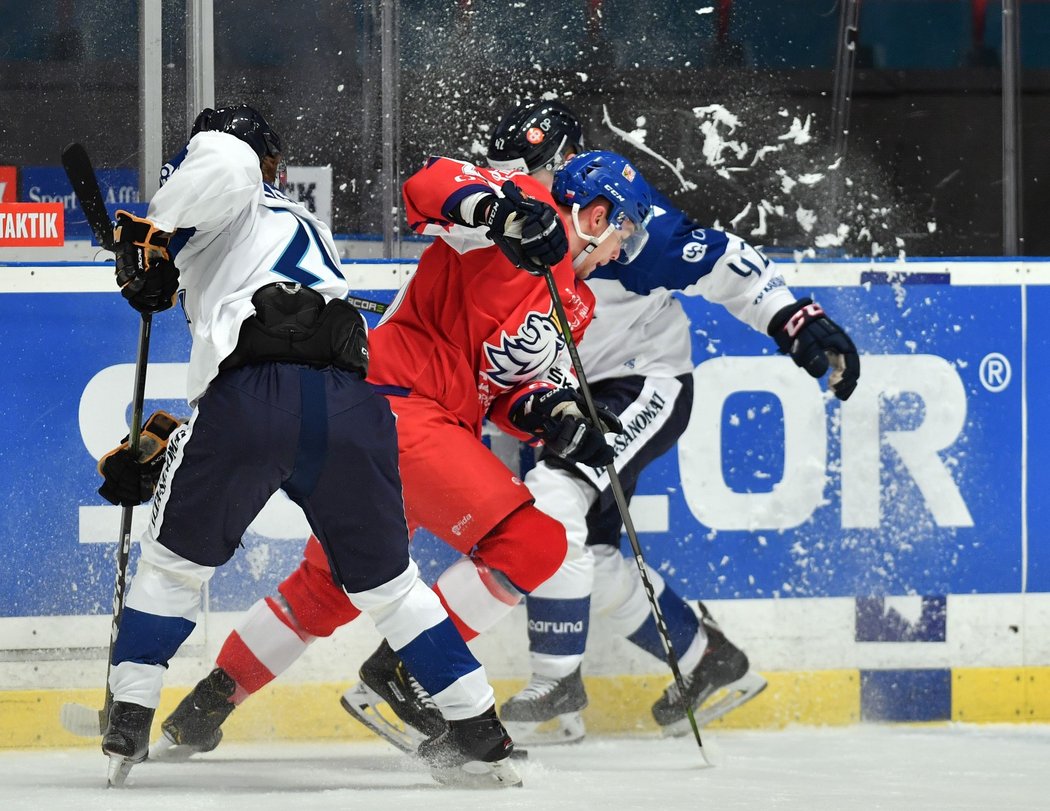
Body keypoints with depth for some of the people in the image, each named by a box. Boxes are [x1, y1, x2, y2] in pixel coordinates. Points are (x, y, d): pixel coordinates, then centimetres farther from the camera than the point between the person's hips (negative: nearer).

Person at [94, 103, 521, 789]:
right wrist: (154, 461, 39)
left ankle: (128, 725, 14)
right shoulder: (311, 232, 41)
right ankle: (481, 735, 16)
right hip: (351, 408, 5)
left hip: (255, 397, -5)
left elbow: (222, 162, -10)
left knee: (176, 559, 16)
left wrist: (153, 237, 2)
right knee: (385, 579, 20)